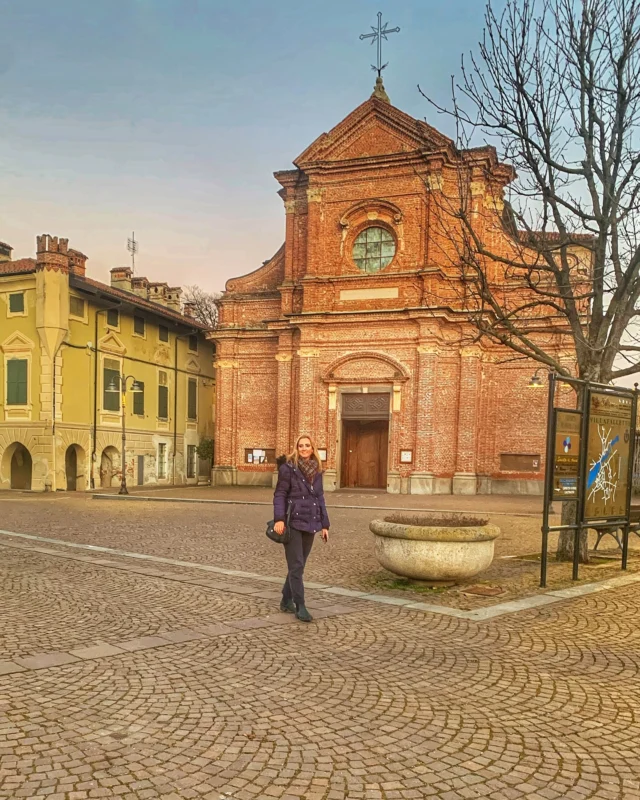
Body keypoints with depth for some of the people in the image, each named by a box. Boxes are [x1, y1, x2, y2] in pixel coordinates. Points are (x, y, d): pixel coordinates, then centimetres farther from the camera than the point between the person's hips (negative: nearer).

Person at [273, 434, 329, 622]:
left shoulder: (317, 471, 11)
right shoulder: (288, 468, -6)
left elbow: (320, 498, 15)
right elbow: (279, 494, -8)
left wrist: (325, 524, 12)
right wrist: (279, 519, -20)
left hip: (310, 524, 6)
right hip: (293, 523, -6)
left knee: (298, 565, 12)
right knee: (296, 566, -5)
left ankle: (286, 600, 26)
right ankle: (300, 607, 1)